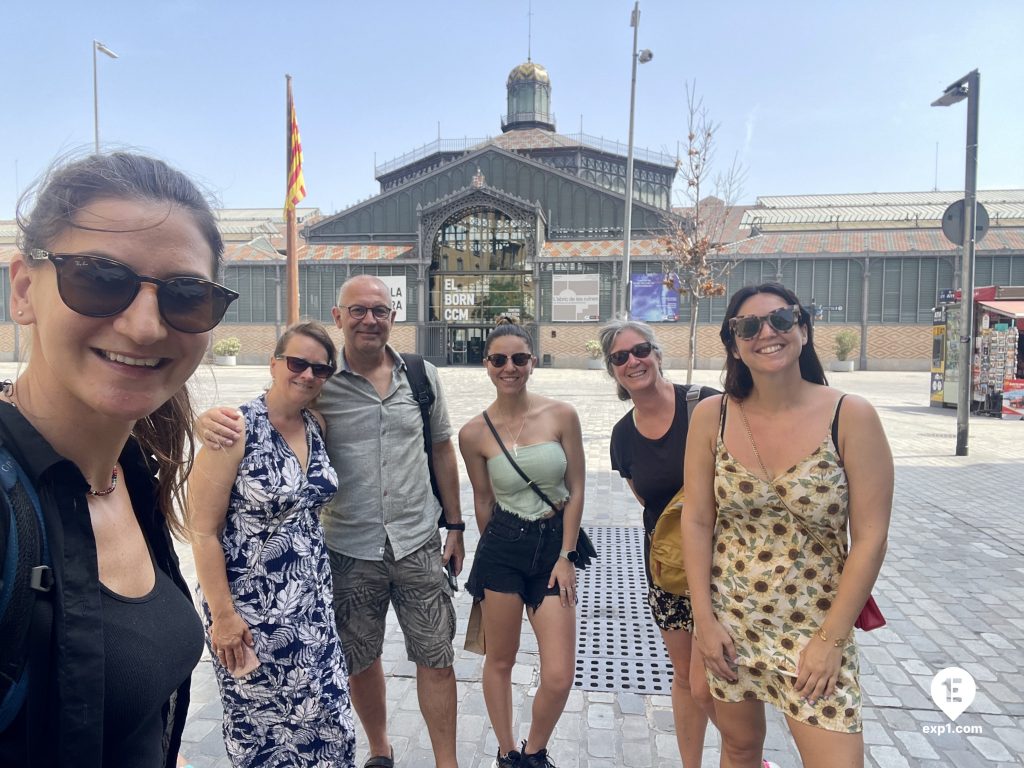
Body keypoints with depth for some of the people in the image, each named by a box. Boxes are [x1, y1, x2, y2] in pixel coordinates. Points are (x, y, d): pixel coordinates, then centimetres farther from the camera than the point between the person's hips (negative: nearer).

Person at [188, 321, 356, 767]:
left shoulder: (317, 426, 1)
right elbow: (202, 530, -15)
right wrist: (223, 615, -15)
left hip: (312, 601, 6)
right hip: (250, 605, -5)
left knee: (326, 716, 13)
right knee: (261, 722, 12)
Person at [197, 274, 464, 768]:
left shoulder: (422, 376, -1)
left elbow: (441, 450, 7)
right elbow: (258, 415, -9)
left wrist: (455, 526, 8)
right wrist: (212, 419, -34)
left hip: (418, 544, 1)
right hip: (350, 551, 0)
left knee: (436, 658, 9)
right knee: (360, 661, 18)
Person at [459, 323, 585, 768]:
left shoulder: (561, 416, -6)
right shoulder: (474, 433, -6)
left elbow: (575, 490, -2)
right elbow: (483, 500, 6)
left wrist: (566, 555, -3)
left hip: (555, 546, 1)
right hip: (502, 548, 0)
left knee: (559, 676, 0)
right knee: (499, 661, 14)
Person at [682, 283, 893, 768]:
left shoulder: (850, 417, -11)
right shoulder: (712, 416, -5)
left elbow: (869, 538, -10)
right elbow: (697, 522, -2)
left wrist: (831, 639, -9)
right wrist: (704, 619, -4)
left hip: (816, 630, -2)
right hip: (727, 624, 2)